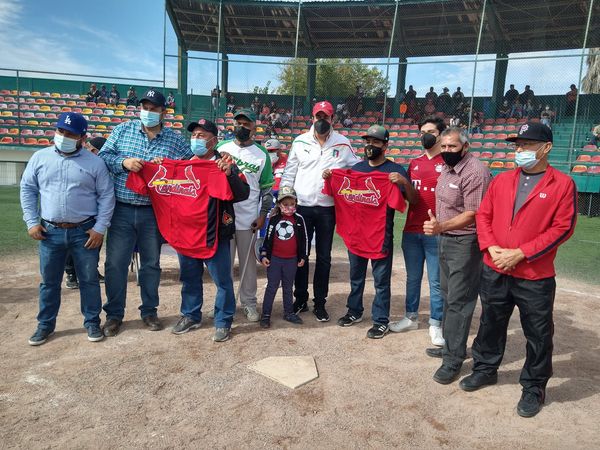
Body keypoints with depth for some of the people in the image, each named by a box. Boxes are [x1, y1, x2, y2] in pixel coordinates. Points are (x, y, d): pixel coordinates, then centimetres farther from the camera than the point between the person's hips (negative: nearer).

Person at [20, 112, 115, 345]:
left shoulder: (94, 162, -2)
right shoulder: (40, 157, 5)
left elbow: (106, 196, -2)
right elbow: (27, 189, 10)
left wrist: (100, 228, -8)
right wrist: (32, 221, 2)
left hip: (85, 231, -2)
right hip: (50, 232, 2)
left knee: (89, 279, 8)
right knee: (49, 281, 13)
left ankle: (92, 322, 23)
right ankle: (45, 324, 29)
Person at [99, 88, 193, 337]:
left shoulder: (175, 140, 4)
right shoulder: (122, 130, 5)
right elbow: (103, 156, 5)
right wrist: (123, 162, -14)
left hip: (153, 212, 0)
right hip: (122, 210, 0)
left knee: (151, 263, 11)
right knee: (115, 263, 4)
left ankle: (149, 311, 27)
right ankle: (114, 314, 21)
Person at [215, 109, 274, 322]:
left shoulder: (262, 154, 5)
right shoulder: (221, 148, 7)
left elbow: (267, 187, 6)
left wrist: (263, 214, -1)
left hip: (248, 218, -1)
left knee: (248, 261, 7)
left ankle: (249, 303, 18)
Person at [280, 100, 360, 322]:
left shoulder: (342, 143, 2)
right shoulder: (300, 142, 3)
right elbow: (289, 174, 5)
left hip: (327, 209, 0)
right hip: (301, 206, 1)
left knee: (324, 257, 8)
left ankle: (320, 303, 21)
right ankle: (300, 299, 24)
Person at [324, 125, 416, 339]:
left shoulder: (395, 170, -5)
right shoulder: (357, 167, 11)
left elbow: (413, 200, -10)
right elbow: (341, 193, 19)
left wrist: (404, 181, -28)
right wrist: (329, 178, 1)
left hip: (381, 234, -5)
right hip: (355, 231, 5)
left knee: (381, 280, 4)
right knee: (356, 276, 19)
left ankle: (381, 321, 16)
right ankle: (354, 311, 35)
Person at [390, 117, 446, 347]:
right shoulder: (414, 163, 14)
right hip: (411, 231, 5)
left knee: (436, 281, 5)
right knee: (412, 278, 15)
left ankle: (436, 325, 17)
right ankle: (411, 317, 29)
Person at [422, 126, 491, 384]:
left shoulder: (475, 171, -18)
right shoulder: (447, 168, 12)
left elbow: (472, 213, -23)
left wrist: (441, 226, -35)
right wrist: (438, 229, 8)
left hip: (465, 244, -9)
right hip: (445, 239, 9)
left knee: (459, 302, -3)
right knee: (448, 296, 17)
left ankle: (454, 359, 7)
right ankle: (450, 345, 32)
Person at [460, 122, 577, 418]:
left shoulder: (563, 184, -6)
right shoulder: (501, 180, 7)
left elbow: (562, 228, -11)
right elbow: (483, 215, 7)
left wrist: (520, 253, -17)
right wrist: (491, 247, -9)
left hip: (535, 277, -4)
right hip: (494, 271, 4)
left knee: (538, 335, 10)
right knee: (490, 324, 18)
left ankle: (534, 388, 30)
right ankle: (485, 369, 39)